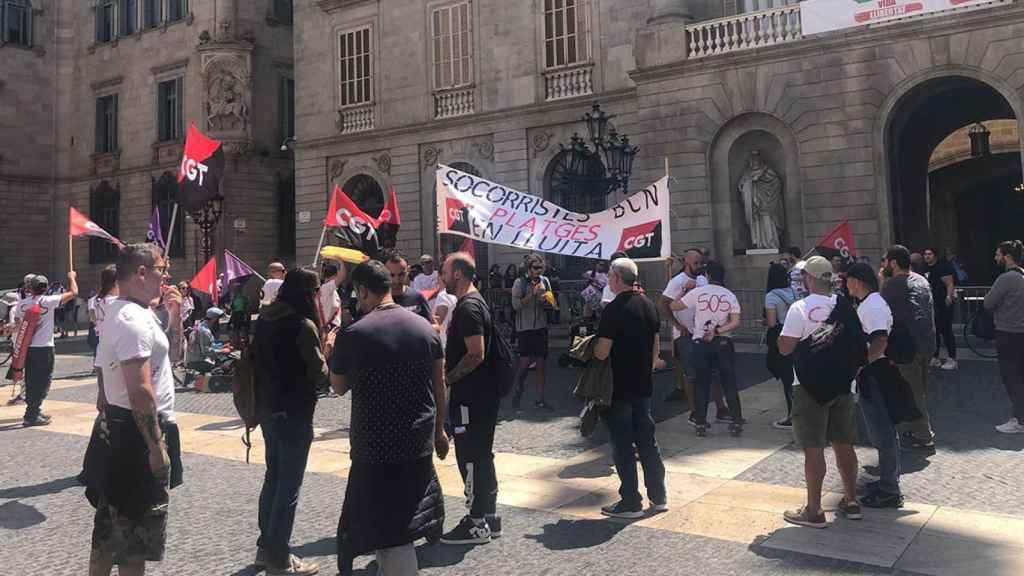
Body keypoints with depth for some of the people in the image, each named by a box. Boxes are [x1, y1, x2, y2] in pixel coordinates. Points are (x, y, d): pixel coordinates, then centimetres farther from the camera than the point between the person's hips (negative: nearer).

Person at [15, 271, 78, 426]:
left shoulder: (22, 304, 2)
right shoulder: (49, 301, -11)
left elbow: (17, 324, 8)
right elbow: (73, 292, -6)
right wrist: (71, 277, 11)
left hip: (27, 348, 5)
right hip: (44, 348, -5)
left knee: (31, 381, 15)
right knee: (43, 382, 2)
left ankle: (34, 411, 26)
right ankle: (32, 415, -2)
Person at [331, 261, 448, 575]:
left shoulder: (353, 335, -13)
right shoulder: (425, 327, 0)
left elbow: (339, 387, 1)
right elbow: (440, 387, 6)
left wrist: (333, 355, 15)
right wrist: (439, 429, 17)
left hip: (375, 446, -5)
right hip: (420, 442, 5)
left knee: (386, 529, 4)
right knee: (403, 522, 21)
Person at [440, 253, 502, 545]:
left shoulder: (468, 307, -18)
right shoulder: (475, 302, 15)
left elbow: (476, 354, -25)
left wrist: (445, 379, -17)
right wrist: (448, 365, 18)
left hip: (470, 397, -10)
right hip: (482, 394, 10)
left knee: (471, 458, -2)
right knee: (482, 456, 16)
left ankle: (477, 524, 8)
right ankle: (489, 516, 26)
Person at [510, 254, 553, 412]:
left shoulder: (545, 281, 7)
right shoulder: (520, 282, -6)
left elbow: (550, 304, 13)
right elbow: (516, 305, -14)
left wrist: (545, 300, -9)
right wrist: (533, 294, -19)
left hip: (541, 327, 4)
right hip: (525, 328, -4)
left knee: (540, 363, 7)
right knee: (525, 362, -7)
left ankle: (540, 399, 16)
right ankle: (517, 393, 16)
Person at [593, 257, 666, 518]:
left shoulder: (614, 309, -18)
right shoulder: (649, 305, 6)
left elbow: (602, 352, -20)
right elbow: (655, 347, 13)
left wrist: (589, 346, 1)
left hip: (619, 388, -7)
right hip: (644, 386, 7)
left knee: (623, 445, 3)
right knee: (647, 439, 16)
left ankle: (631, 503, 11)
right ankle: (659, 497, 23)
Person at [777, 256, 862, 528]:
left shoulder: (800, 308, -15)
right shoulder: (845, 306, 3)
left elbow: (785, 348, -17)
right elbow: (859, 341, 10)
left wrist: (783, 333, 1)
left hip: (810, 386, -6)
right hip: (842, 383, 6)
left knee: (813, 449, 1)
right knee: (844, 444, 17)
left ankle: (813, 511, 8)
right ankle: (851, 501, 28)